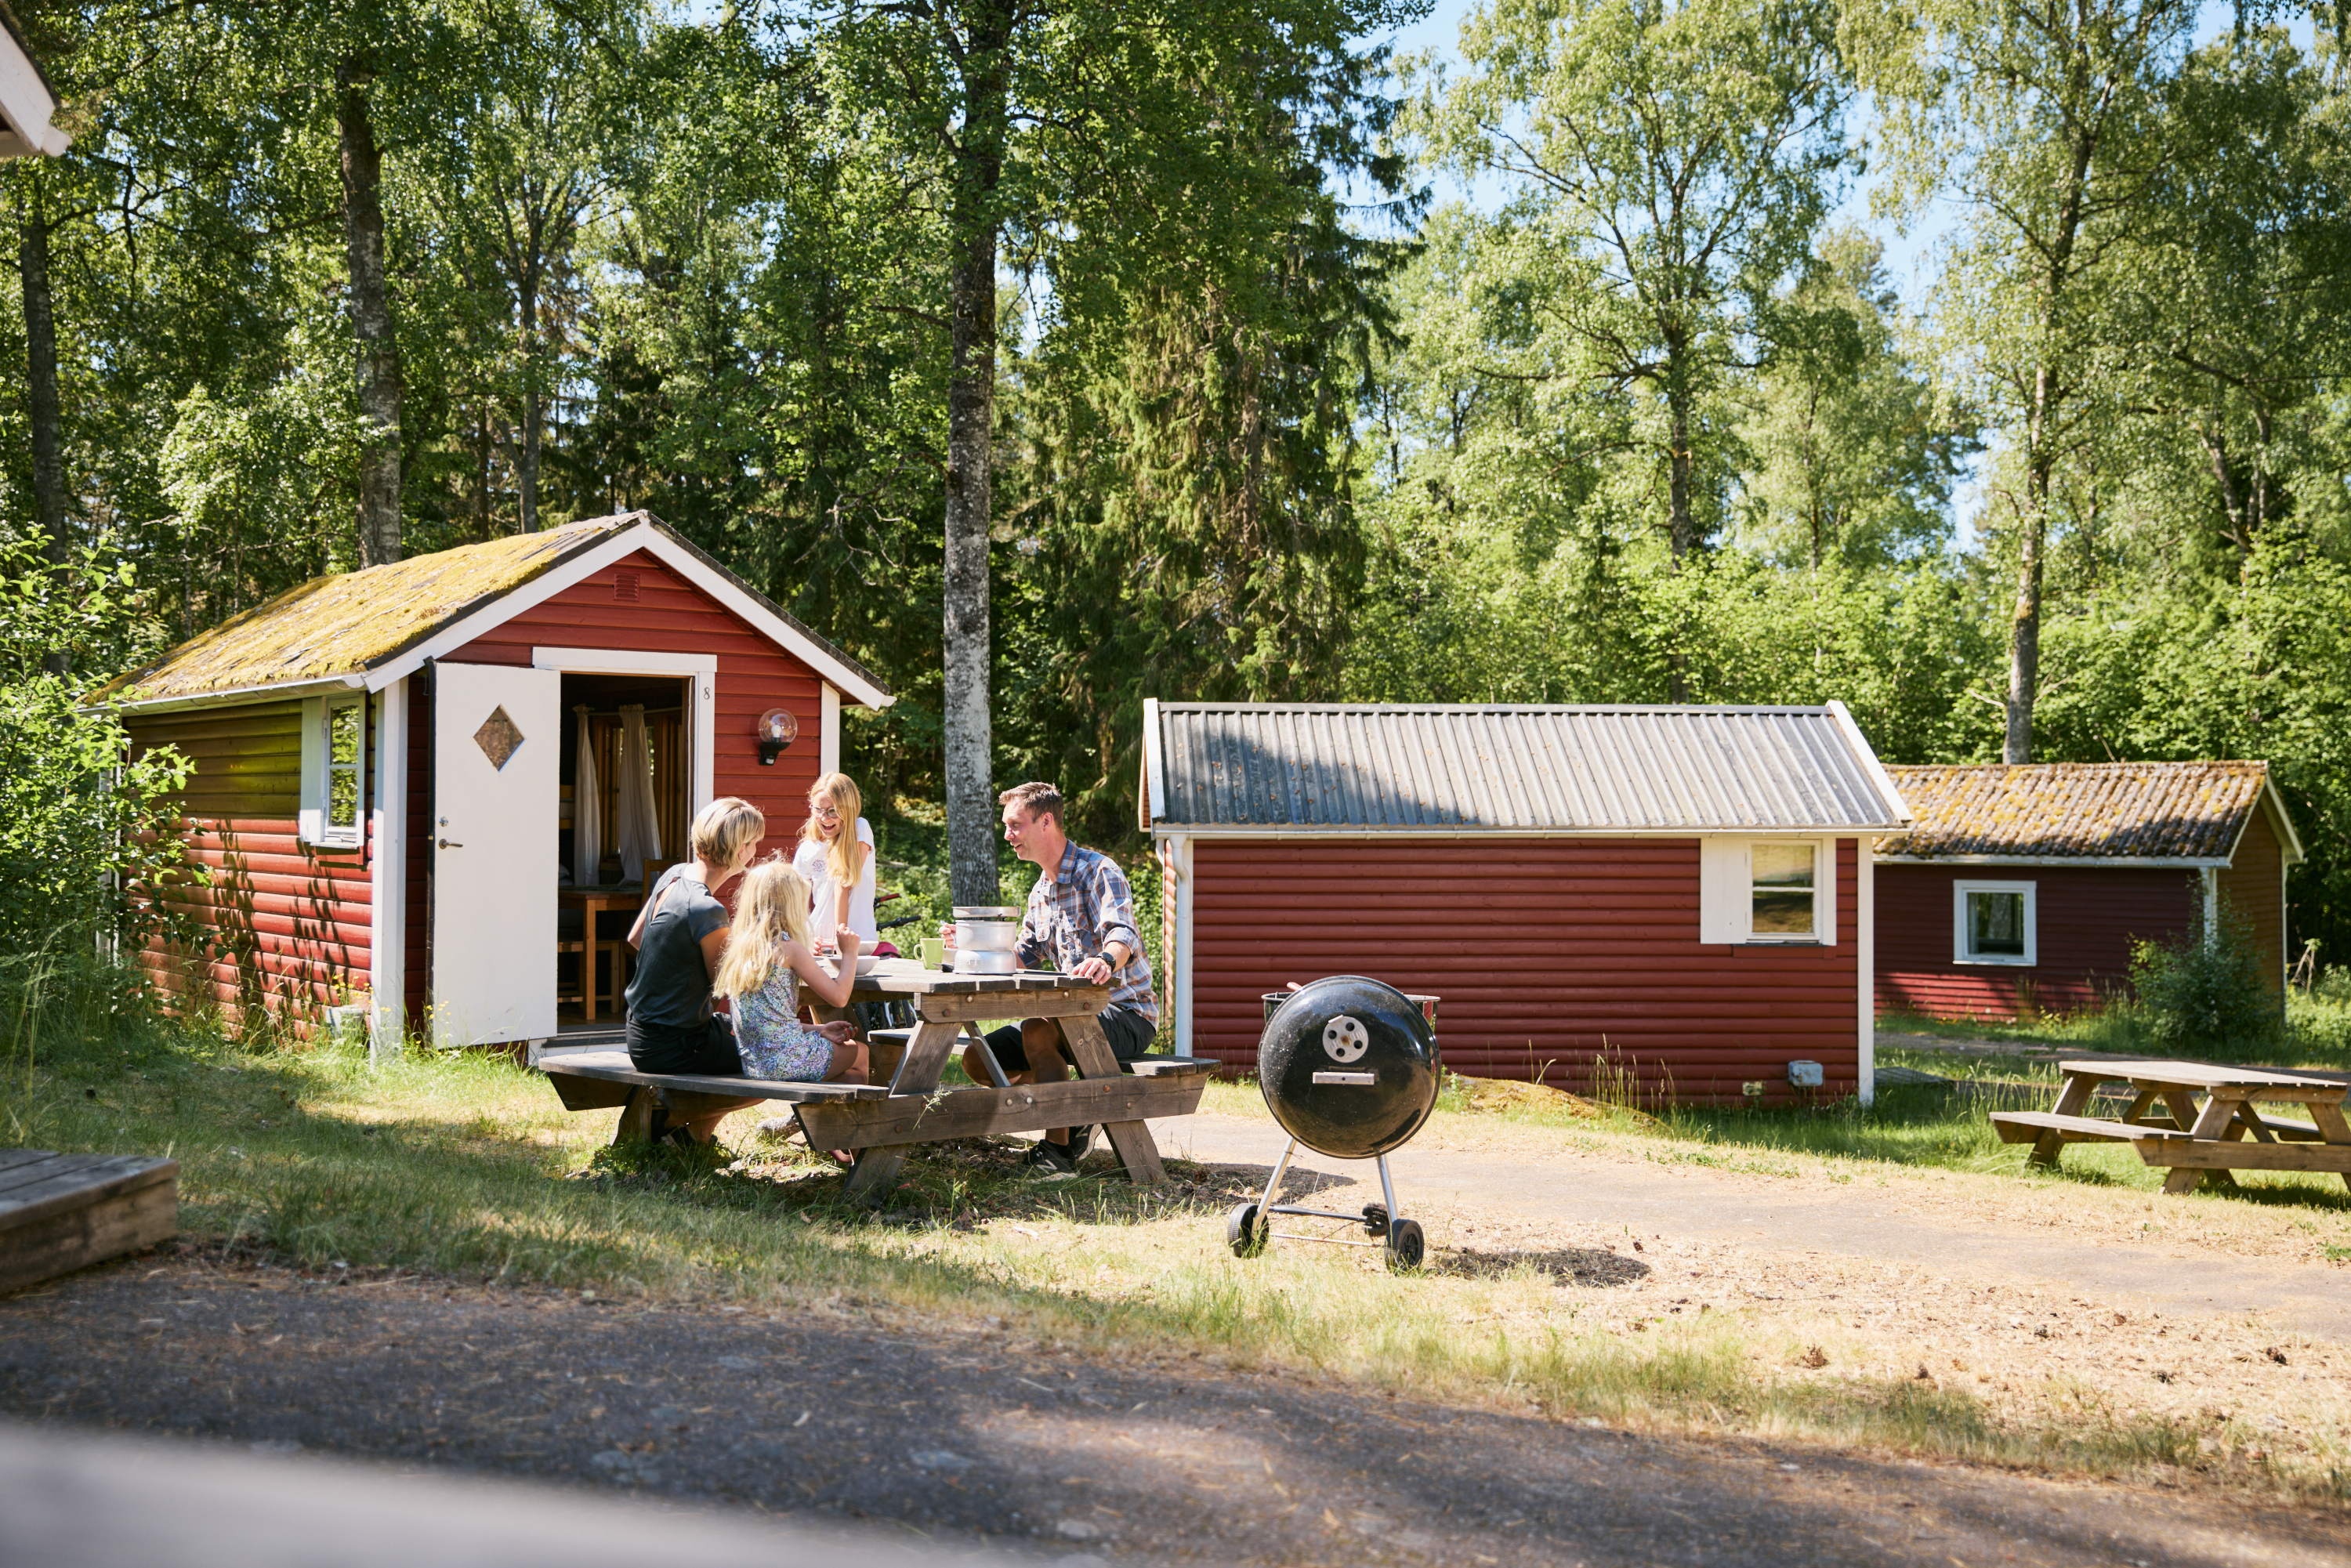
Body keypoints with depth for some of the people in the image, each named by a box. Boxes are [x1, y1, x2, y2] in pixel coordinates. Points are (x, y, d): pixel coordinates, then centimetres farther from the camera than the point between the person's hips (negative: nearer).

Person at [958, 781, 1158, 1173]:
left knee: (1036, 1033, -35)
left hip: (1125, 1013, -9)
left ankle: (1057, 1147, -23)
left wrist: (1106, 960, -54)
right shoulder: (1041, 891, 15)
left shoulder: (1099, 872, -13)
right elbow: (1024, 958, 18)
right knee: (978, 1059, -3)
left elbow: (1122, 932, -31)